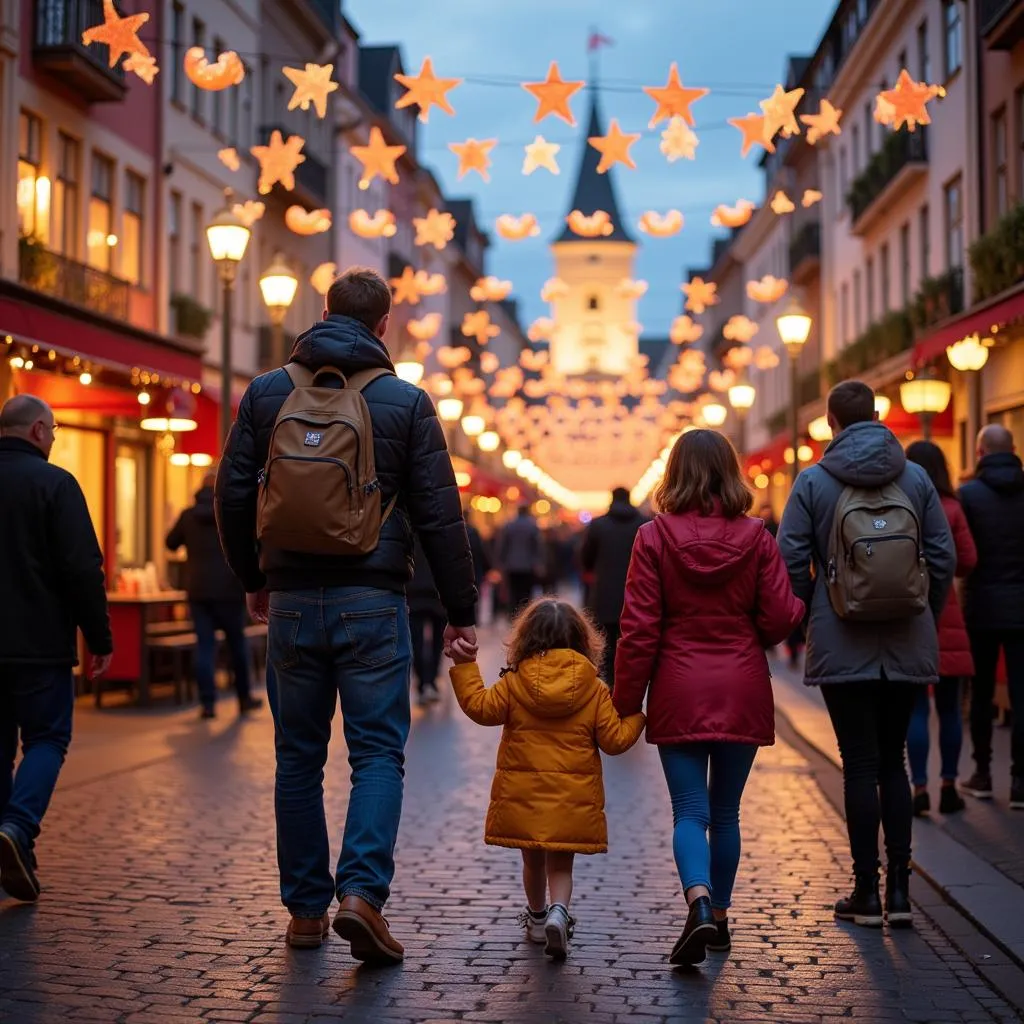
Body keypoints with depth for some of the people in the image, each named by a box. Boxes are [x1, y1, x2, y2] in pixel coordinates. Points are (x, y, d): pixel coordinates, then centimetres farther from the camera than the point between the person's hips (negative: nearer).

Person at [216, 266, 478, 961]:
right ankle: (362, 890, -15)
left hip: (291, 599, 3)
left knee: (299, 756, 11)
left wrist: (253, 579, 20)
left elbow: (233, 495, 6)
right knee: (378, 752, 2)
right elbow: (439, 514, -2)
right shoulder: (406, 401, -1)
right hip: (372, 601, -2)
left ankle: (306, 909, 15)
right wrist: (461, 609, 4)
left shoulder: (268, 392, 5)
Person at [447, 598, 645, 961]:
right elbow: (614, 740, -2)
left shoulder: (514, 683, -3)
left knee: (533, 860, 20)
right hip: (573, 798, -1)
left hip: (523, 794, 1)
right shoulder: (595, 690, -1)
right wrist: (636, 718, 16)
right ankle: (558, 911, -18)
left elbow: (480, 707, -8)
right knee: (560, 865, 8)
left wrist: (464, 667, -2)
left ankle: (537, 917, 37)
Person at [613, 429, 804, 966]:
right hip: (742, 690, 2)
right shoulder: (756, 537, -2)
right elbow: (779, 620, -2)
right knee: (725, 813, 14)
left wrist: (625, 702, 1)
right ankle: (719, 917, 23)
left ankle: (700, 905, -23)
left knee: (689, 811, 0)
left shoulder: (654, 538, -6)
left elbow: (640, 630, -6)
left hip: (679, 692, -2)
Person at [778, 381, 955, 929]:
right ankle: (899, 888, 10)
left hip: (843, 643, -2)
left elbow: (792, 559, -5)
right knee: (893, 760, 12)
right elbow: (944, 555, 4)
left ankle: (867, 892, 6)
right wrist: (925, 617, 15)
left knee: (860, 763, 3)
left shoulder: (813, 481, -3)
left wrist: (804, 619, 9)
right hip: (909, 644, 3)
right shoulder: (916, 477, 4)